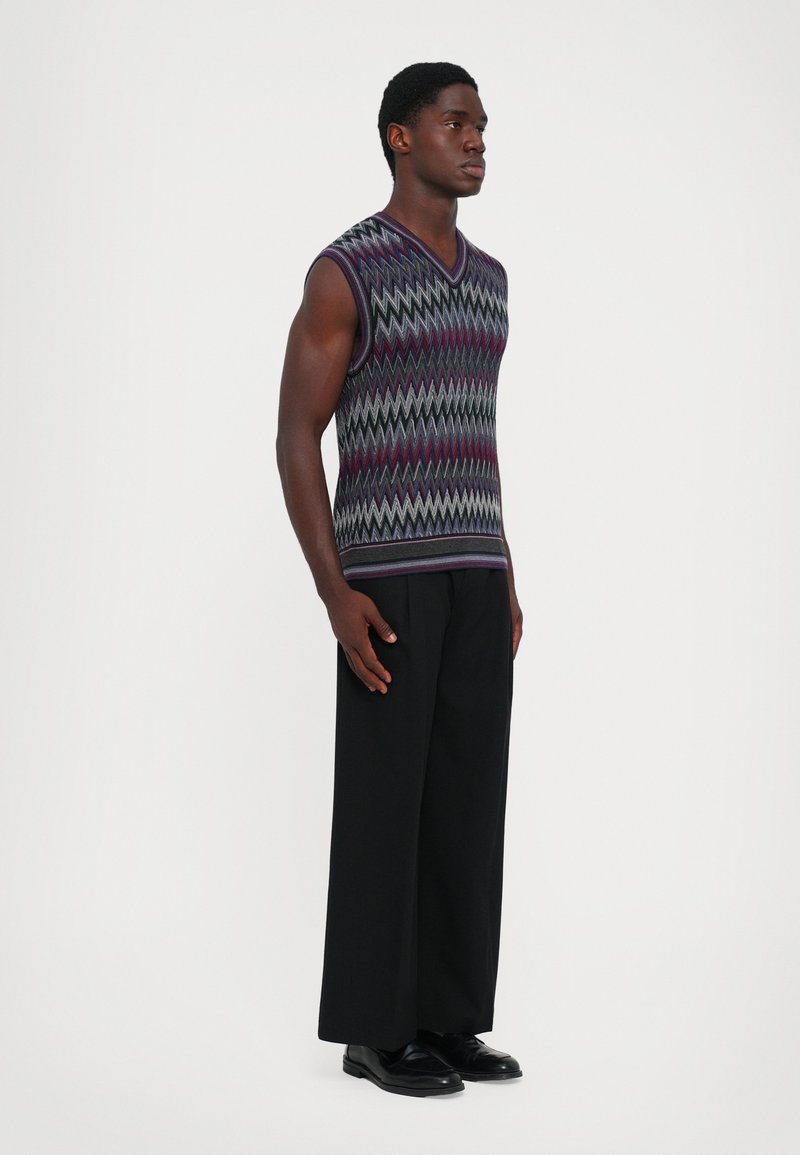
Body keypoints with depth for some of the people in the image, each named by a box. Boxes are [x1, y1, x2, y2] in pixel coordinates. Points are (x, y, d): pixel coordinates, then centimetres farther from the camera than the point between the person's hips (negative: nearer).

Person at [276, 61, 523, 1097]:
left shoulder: (486, 279, 16)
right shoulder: (342, 272, -8)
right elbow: (295, 443, -9)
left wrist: (504, 579, 17)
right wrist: (335, 596, -17)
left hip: (472, 572, 7)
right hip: (385, 569, -7)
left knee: (467, 790, 6)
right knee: (387, 793, -4)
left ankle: (445, 1020, 15)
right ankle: (374, 1027, 7)